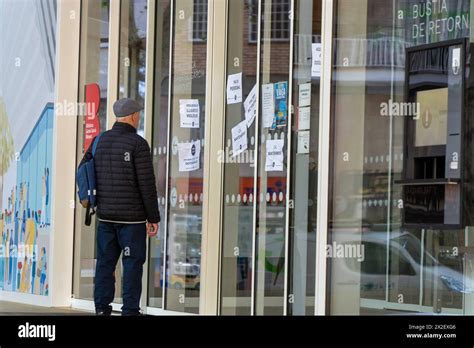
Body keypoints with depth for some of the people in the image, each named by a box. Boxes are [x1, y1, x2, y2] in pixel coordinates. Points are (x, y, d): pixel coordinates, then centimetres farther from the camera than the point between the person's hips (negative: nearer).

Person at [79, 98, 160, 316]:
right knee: (133, 263, 0)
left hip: (106, 215, 5)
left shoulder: (100, 141, 6)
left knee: (105, 262, 9)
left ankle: (102, 309, 8)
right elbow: (147, 184, -13)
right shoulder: (138, 144, -11)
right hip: (132, 216, -5)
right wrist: (153, 218, -8)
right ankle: (130, 311, 0)